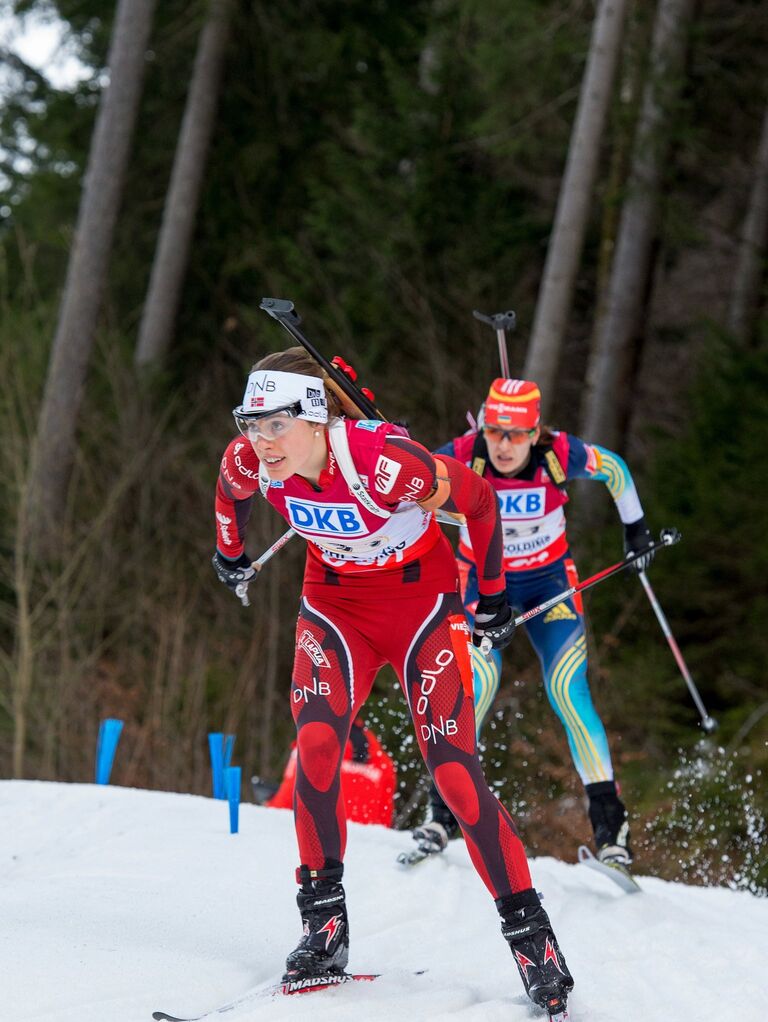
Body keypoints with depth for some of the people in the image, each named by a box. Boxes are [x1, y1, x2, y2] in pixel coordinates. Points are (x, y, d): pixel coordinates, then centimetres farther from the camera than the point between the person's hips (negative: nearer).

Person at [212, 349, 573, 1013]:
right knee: (316, 740, -19)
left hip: (420, 596, -4)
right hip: (334, 598, 4)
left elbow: (479, 499, -17)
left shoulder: (386, 461, -34)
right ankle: (325, 922, -8)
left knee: (453, 768, -10)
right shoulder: (250, 460, -19)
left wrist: (494, 595, -5)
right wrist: (230, 554, 25)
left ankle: (531, 935, -1)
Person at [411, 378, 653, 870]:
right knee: (478, 680, -22)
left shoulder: (561, 455, -24)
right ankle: (443, 809, -9)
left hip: (549, 580, 0)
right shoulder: (460, 458, -26)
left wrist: (636, 528, 9)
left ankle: (609, 817, -5)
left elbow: (614, 468, -3)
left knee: (568, 690, -15)